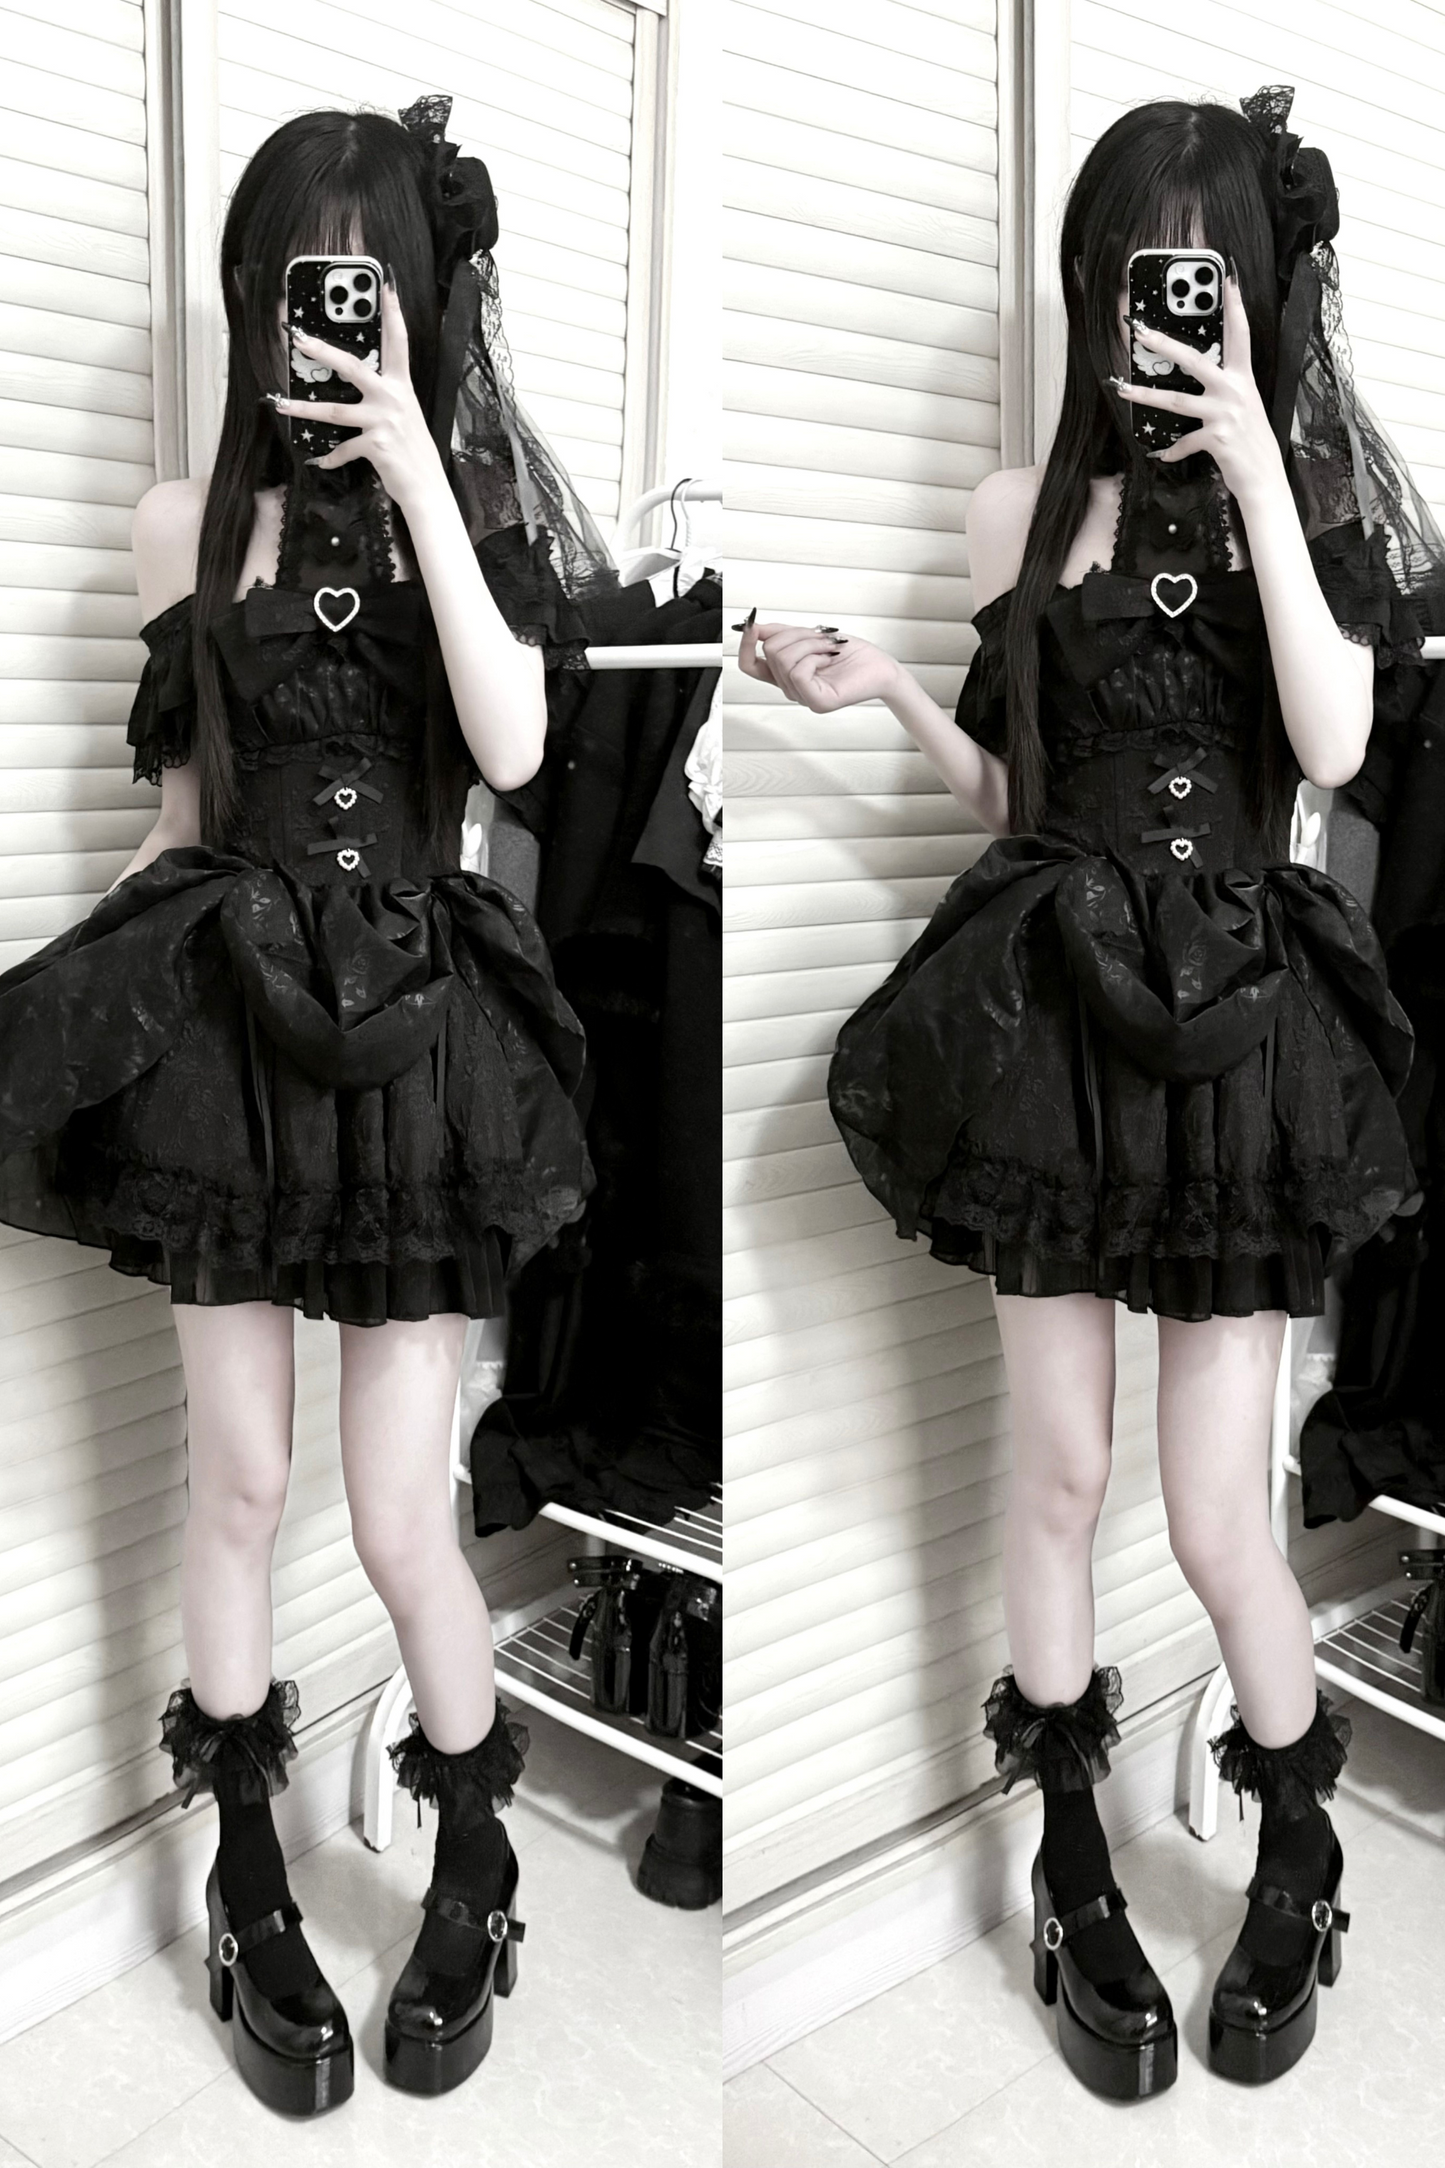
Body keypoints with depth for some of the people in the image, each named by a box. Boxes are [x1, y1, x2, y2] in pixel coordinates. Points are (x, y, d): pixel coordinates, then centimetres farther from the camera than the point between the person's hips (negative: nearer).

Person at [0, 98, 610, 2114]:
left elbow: (511, 751, -18)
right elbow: (186, 808, 11)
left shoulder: (479, 507, 1)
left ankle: (476, 1874, 28)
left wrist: (417, 474, -18)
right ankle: (253, 1893, 29)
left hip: (413, 1030, -1)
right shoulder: (190, 519, 4)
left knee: (401, 1522, 1)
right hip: (228, 1023, 2)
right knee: (239, 1487, 8)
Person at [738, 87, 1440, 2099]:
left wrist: (1251, 461, -17)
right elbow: (1012, 801, 10)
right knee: (1060, 1471, 8)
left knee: (1217, 1511, 1)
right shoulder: (1026, 509, 5)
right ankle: (1076, 1877, 30)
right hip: (1053, 1011, 2)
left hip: (1236, 1021, -1)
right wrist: (880, 688, -5)